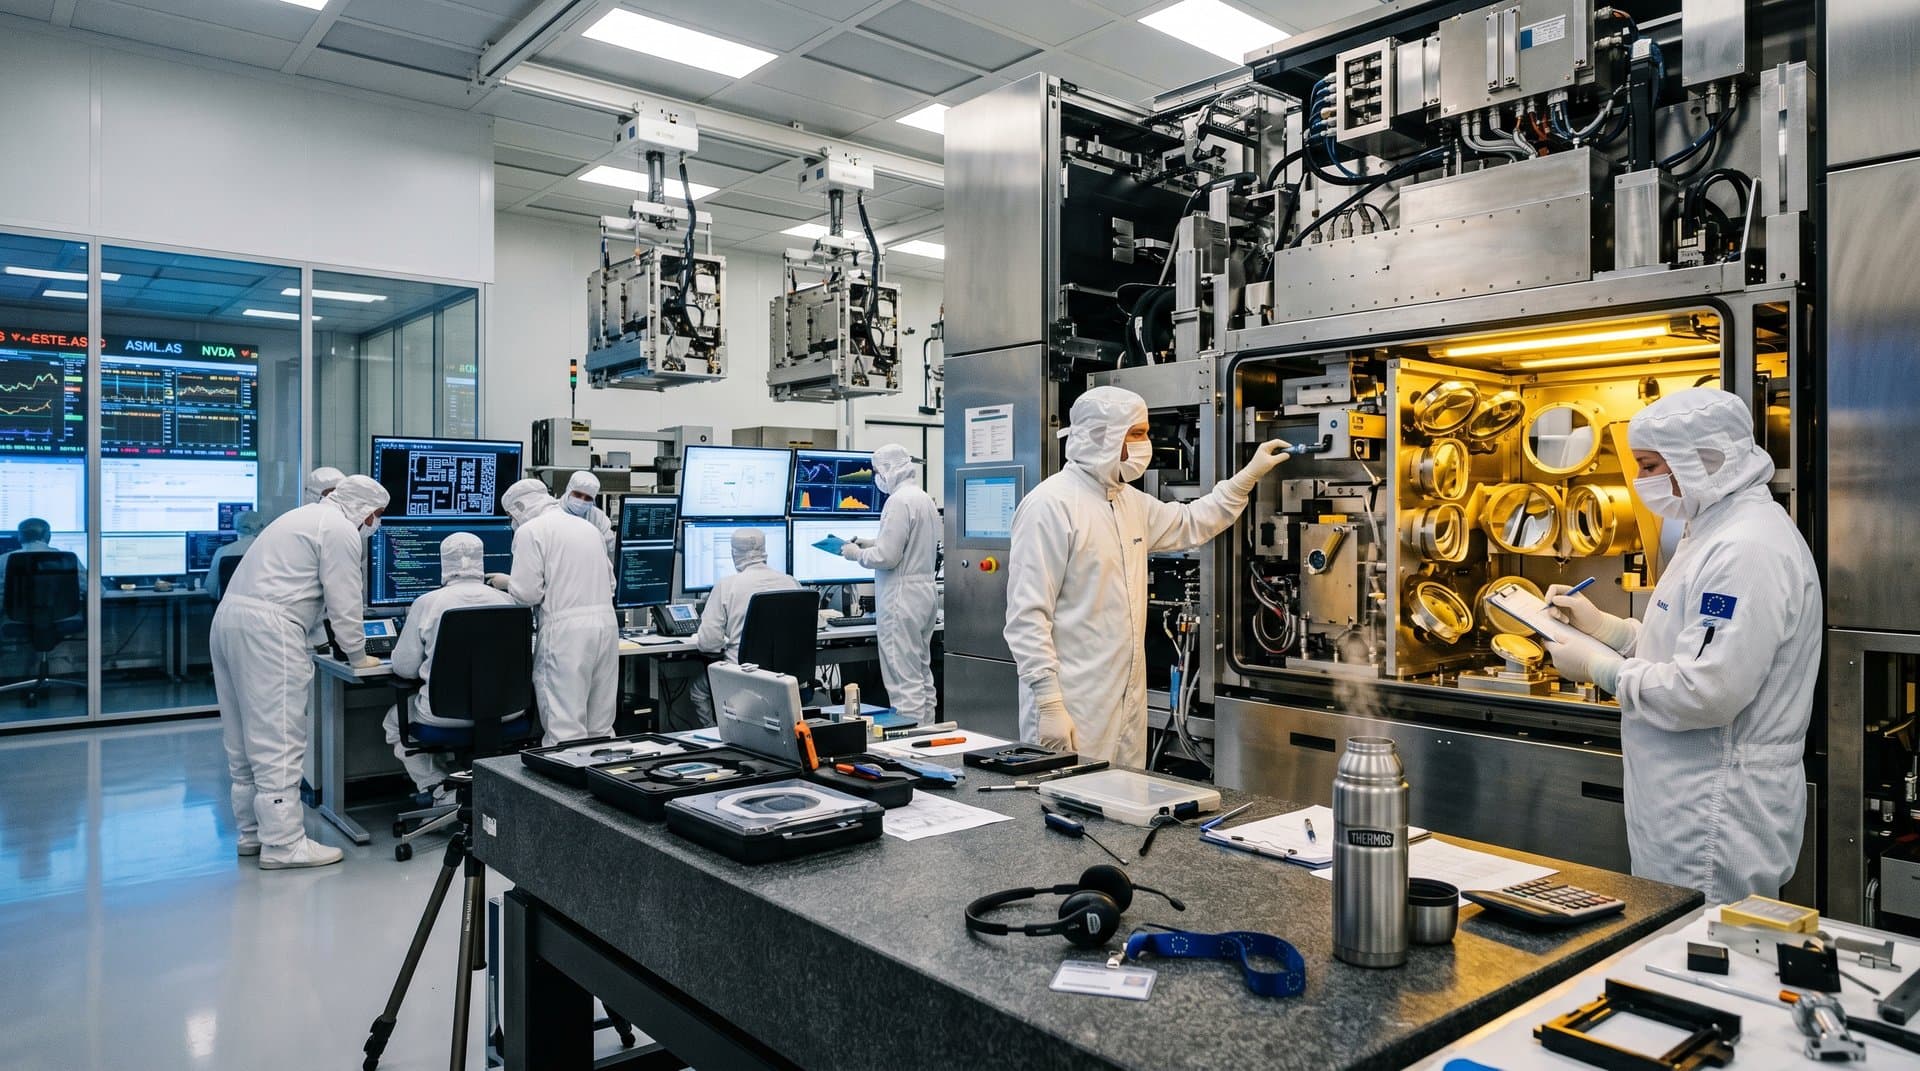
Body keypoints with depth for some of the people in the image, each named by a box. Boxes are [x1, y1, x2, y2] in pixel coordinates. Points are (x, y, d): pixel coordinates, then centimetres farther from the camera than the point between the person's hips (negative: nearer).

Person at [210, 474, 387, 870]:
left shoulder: (307, 515, 25)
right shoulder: (341, 530, -5)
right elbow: (344, 603, -7)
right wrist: (358, 656, 7)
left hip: (229, 616, 10)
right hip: (267, 629, -10)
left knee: (246, 737, 15)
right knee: (278, 740, -7)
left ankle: (253, 831, 23)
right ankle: (282, 844, -4)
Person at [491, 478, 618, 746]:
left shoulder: (530, 531, -3)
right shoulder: (587, 526, 17)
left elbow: (526, 593, -9)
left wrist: (507, 583, 11)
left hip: (566, 632, -7)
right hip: (607, 623, 7)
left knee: (566, 730, -5)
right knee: (600, 730, 11)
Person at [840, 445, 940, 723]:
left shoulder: (898, 501, -16)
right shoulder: (926, 499, 13)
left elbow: (886, 557, -19)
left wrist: (857, 554, -2)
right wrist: (873, 544, 19)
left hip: (902, 597, -10)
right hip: (926, 592, 10)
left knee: (904, 681, -7)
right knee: (923, 676, 15)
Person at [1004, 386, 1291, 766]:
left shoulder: (1131, 502, 12)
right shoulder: (1051, 505, -15)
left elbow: (1190, 524, 31)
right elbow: (1028, 615, -18)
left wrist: (1250, 474, 26)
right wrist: (1049, 704, -21)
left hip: (1128, 702, 8)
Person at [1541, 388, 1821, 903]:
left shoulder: (1748, 550, -21)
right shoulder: (1717, 531, 13)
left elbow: (1704, 693, -26)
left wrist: (1601, 667, -13)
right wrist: (1604, 625, 10)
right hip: (1688, 799, 10)